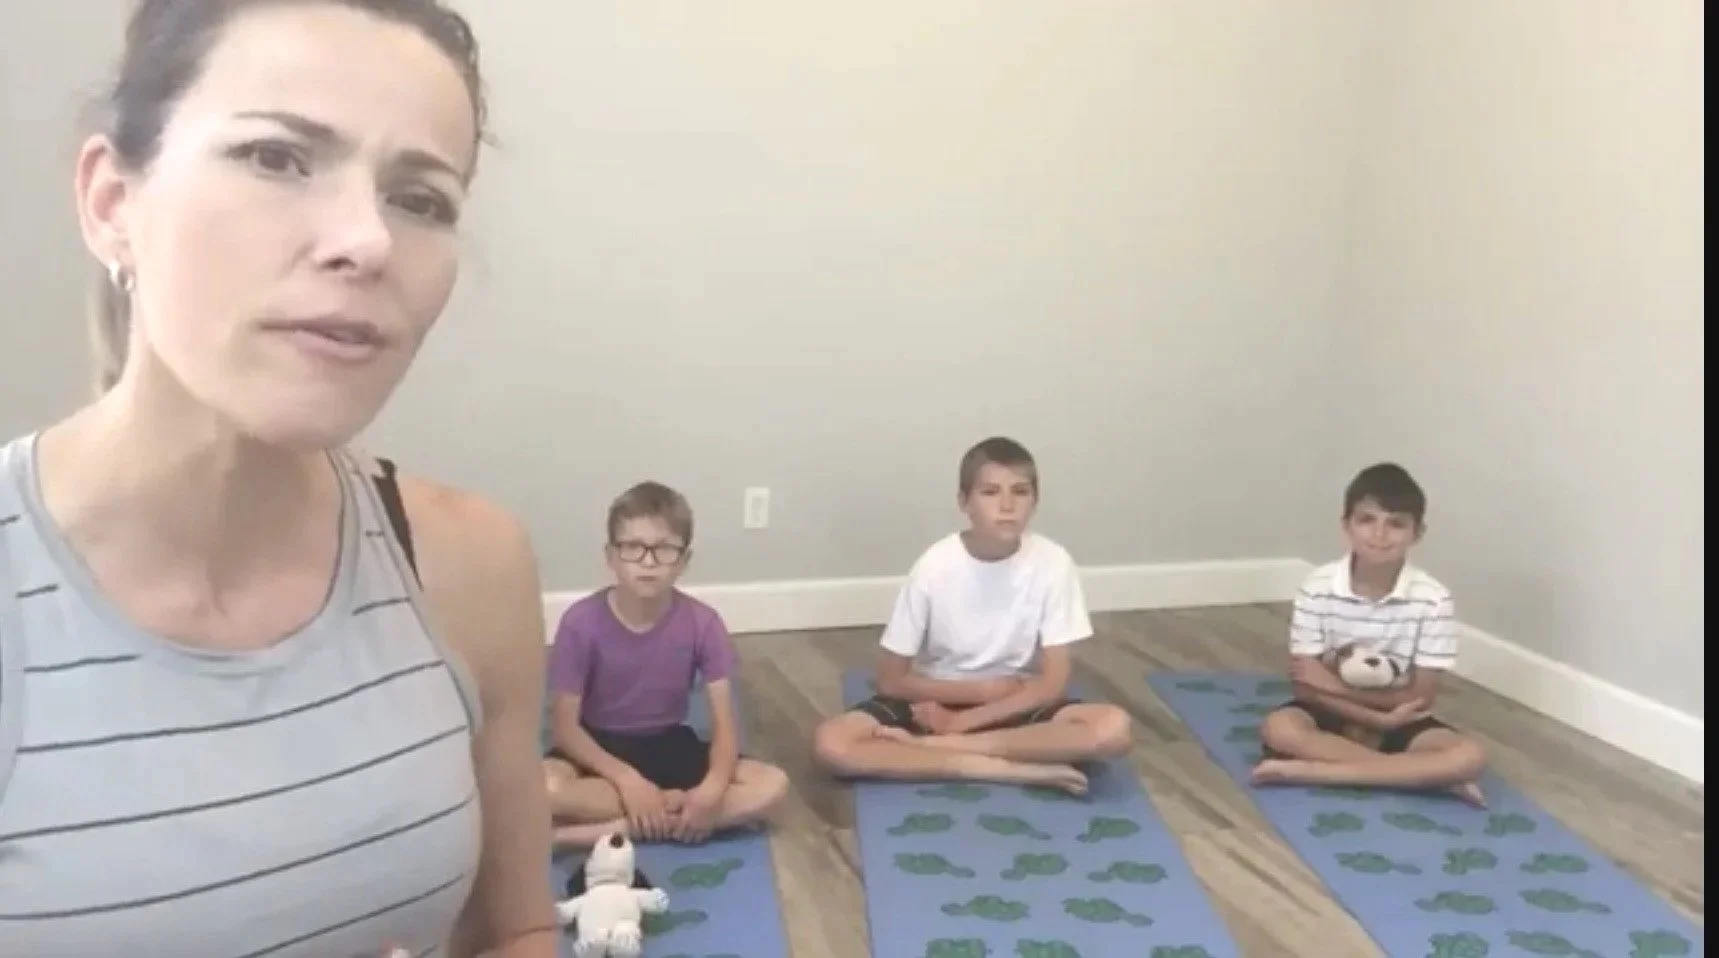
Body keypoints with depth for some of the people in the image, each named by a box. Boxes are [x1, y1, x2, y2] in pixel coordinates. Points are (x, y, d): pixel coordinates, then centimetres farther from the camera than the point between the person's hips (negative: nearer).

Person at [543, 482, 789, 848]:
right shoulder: (581, 622, -17)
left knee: (772, 785, -22)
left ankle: (606, 831, -24)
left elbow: (724, 724, -13)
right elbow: (566, 726, -15)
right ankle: (676, 804, -21)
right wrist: (628, 780, -29)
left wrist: (713, 786, -33)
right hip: (601, 748, -2)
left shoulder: (702, 623, -13)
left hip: (669, 745, 3)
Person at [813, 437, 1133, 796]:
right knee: (831, 743, -26)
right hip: (939, 699, 0)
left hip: (1016, 703, 0)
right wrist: (983, 689, -15)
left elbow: (1053, 682, -14)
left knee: (1113, 729, -29)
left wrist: (963, 720, -20)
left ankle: (935, 744, -22)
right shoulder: (935, 567, -17)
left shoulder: (1053, 564, -16)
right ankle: (1019, 768, -25)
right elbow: (891, 680, -10)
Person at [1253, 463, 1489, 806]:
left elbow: (1420, 698, -12)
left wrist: (1333, 684, -17)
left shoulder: (1433, 600, -14)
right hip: (1333, 715, 0)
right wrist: (1378, 719, -22)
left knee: (1468, 756, -26)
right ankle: (1422, 774, -25)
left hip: (1397, 718, 0)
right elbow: (1305, 687, -13)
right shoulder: (1317, 589, -14)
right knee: (1279, 728, -33)